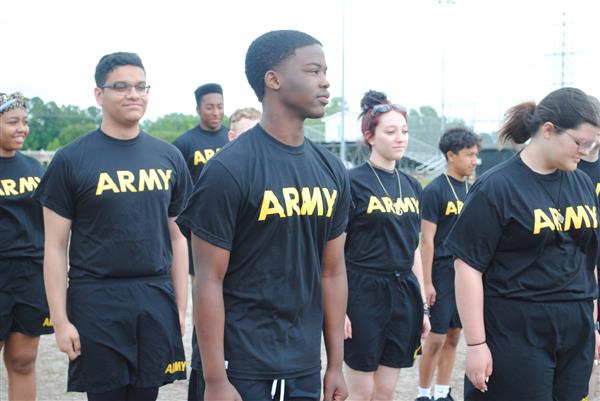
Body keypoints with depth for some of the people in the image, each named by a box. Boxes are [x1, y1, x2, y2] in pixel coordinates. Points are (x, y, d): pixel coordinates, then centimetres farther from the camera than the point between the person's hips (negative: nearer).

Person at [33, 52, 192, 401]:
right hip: (97, 302, -3)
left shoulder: (168, 157, 8)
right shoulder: (72, 159, -3)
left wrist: (181, 306, 9)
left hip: (156, 300, 3)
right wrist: (60, 320, -7)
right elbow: (56, 246, -3)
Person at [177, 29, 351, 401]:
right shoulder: (230, 169, -12)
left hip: (305, 369, 6)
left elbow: (332, 272, 11)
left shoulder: (332, 171, 6)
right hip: (240, 369, -6)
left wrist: (336, 366, 10)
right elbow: (209, 279, -12)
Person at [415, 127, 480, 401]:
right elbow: (427, 239, -12)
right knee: (436, 338, -1)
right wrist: (427, 283, -14)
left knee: (453, 336, 12)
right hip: (443, 273, -6)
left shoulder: (471, 190, 10)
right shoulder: (435, 190, -10)